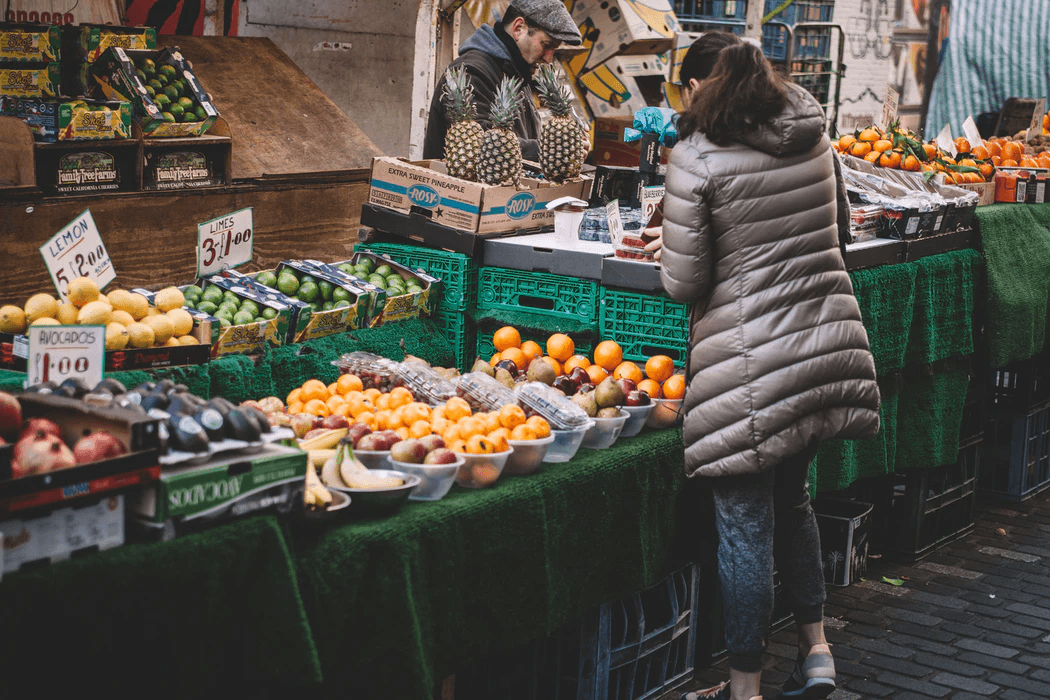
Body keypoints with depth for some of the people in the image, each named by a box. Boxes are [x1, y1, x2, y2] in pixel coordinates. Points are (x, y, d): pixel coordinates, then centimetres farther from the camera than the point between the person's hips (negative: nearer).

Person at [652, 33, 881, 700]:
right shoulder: (814, 136, 6)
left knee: (745, 524, 4)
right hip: (831, 342, 6)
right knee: (792, 496, 24)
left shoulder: (696, 159, -12)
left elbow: (684, 283, -11)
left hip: (752, 363, -6)